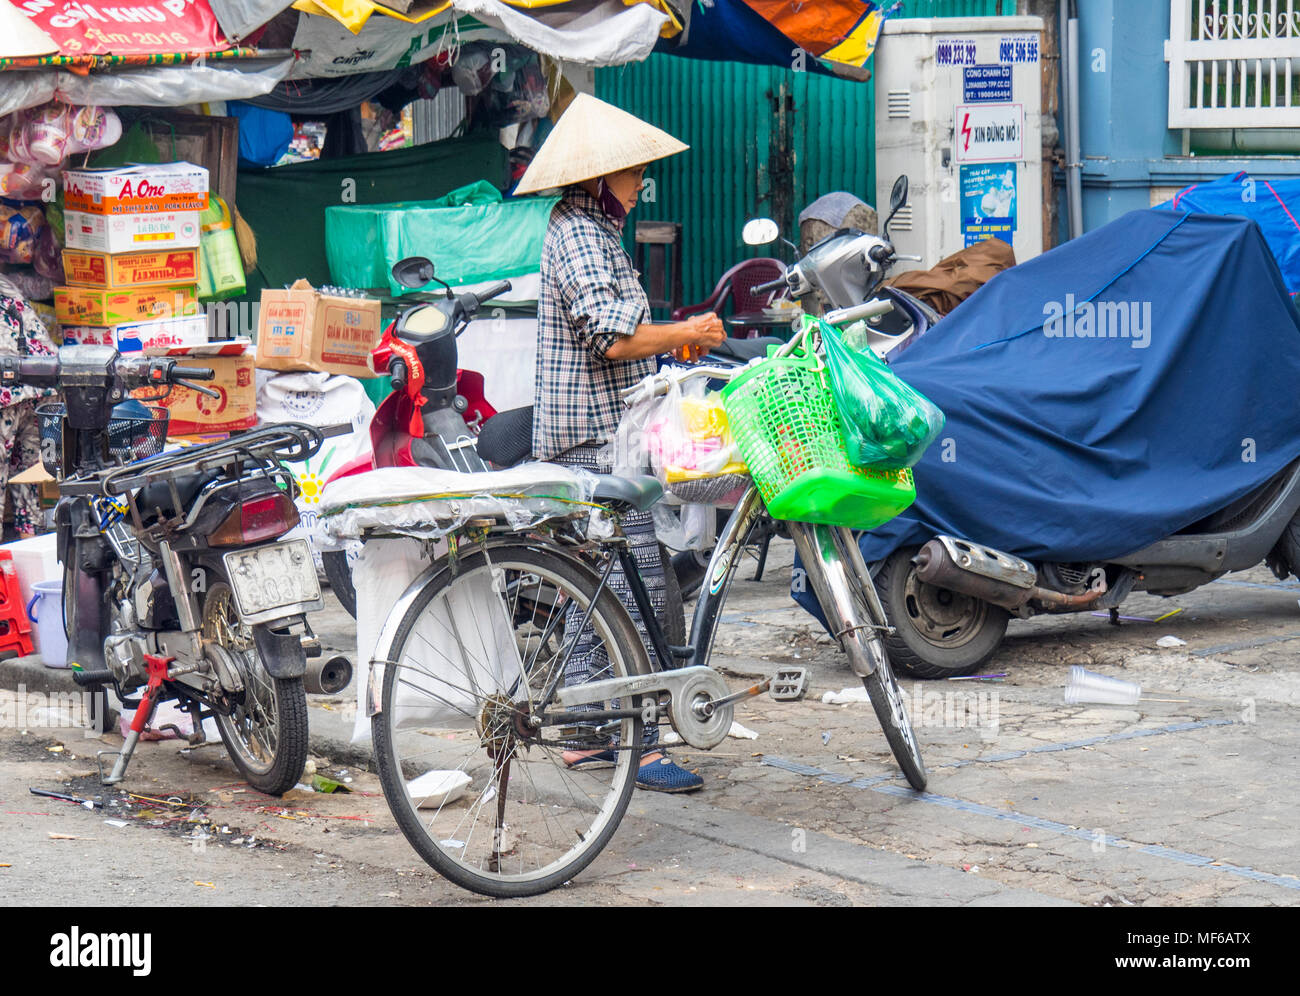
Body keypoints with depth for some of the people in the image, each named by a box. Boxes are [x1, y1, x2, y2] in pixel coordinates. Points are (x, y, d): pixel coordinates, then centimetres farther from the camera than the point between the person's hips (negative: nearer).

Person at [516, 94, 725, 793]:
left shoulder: (590, 228, 19)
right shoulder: (579, 236, -15)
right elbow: (613, 338, -23)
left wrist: (673, 340, 18)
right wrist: (686, 334, -10)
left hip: (590, 438, 11)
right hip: (598, 434, -11)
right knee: (636, 590, -11)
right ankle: (641, 745, -10)